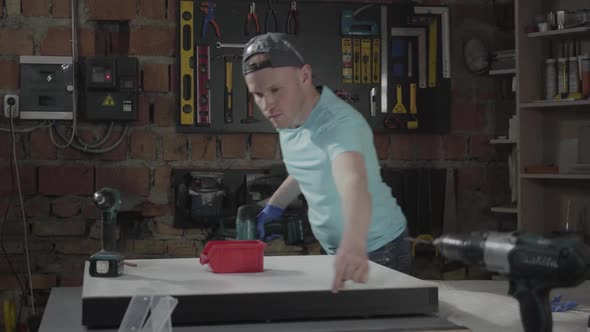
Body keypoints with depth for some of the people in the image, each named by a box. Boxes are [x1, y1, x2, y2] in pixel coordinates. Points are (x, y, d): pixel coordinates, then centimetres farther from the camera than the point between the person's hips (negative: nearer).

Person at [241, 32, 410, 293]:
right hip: (335, 250, 8)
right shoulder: (288, 117, -6)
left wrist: (354, 245, -69)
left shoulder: (339, 123, -32)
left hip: (377, 249, -8)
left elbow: (353, 182, -52)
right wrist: (273, 208, 7)